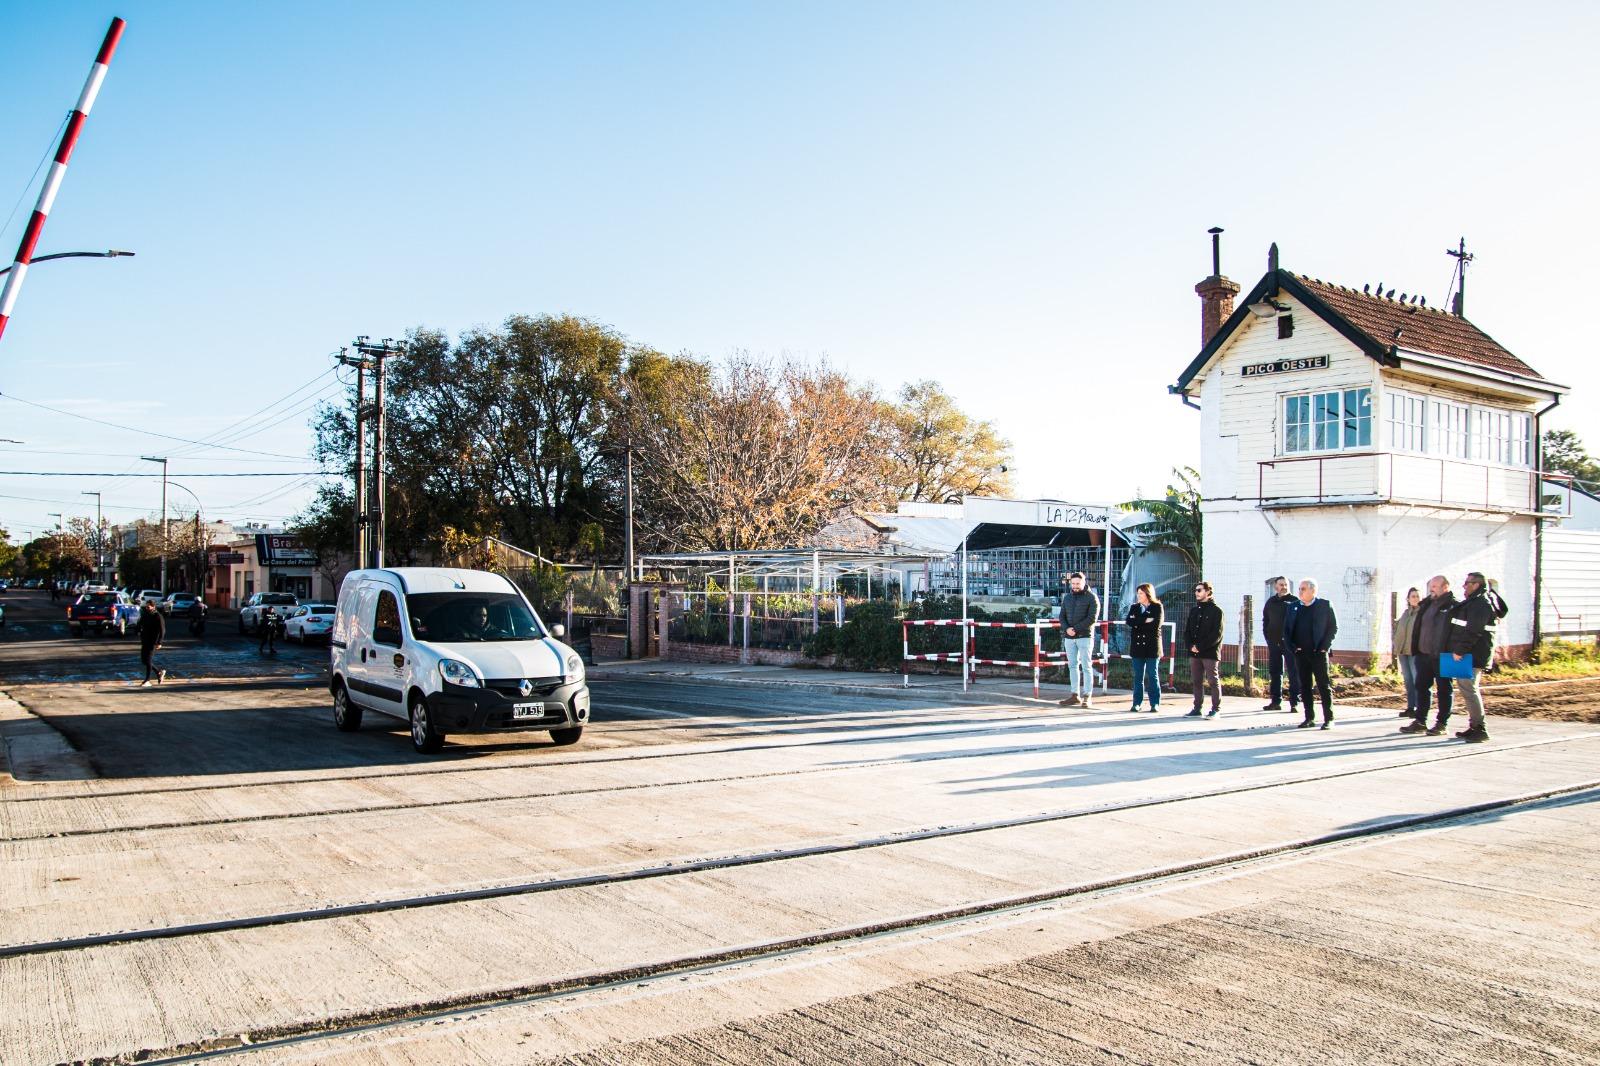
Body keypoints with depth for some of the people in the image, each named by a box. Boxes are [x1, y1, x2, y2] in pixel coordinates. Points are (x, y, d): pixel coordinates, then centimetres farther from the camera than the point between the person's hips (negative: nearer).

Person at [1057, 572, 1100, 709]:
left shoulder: (1091, 598, -3)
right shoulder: (1067, 597, 14)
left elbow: (1092, 618, -11)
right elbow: (1062, 616, 11)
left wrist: (1075, 628, -15)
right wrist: (1066, 629, -8)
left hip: (1085, 636, -5)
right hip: (1069, 637, 5)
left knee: (1085, 666, -4)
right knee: (1072, 666, 7)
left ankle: (1087, 696, -2)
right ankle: (1075, 695, 11)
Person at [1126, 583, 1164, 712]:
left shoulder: (1157, 607, 1)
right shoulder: (1134, 607, 13)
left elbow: (1156, 624, -13)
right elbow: (1129, 621, -4)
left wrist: (1138, 623, -9)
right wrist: (1145, 621, -15)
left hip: (1152, 646, -4)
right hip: (1137, 646, 4)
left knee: (1153, 675, 0)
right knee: (1138, 676, 6)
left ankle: (1155, 703, 5)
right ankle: (1137, 703, 10)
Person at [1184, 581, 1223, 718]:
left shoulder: (1216, 611, -4)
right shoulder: (1194, 611, 17)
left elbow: (1216, 634, -11)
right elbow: (1187, 631, 14)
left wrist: (1200, 647, -16)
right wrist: (1191, 645, -4)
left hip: (1210, 652, -6)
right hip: (1194, 653, 6)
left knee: (1213, 681, -3)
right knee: (1196, 681, 9)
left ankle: (1216, 709, 2)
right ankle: (1197, 708, 15)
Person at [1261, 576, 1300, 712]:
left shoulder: (1294, 601, -2)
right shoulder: (1270, 602, 10)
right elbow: (1265, 621, 17)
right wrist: (1268, 637, 7)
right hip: (1274, 643, 5)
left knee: (1294, 673, -4)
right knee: (1275, 672, 9)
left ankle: (1294, 702, -2)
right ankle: (1276, 701, 17)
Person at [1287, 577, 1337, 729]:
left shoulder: (1325, 605, 0)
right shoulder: (1294, 607, 10)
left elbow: (1333, 627, -2)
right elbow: (1287, 629, 13)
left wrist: (1324, 646, -10)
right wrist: (1292, 646, 0)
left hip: (1318, 653, -4)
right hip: (1301, 653, 4)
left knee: (1324, 686, -1)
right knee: (1304, 686, 6)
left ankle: (1329, 718, 3)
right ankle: (1309, 718, 13)